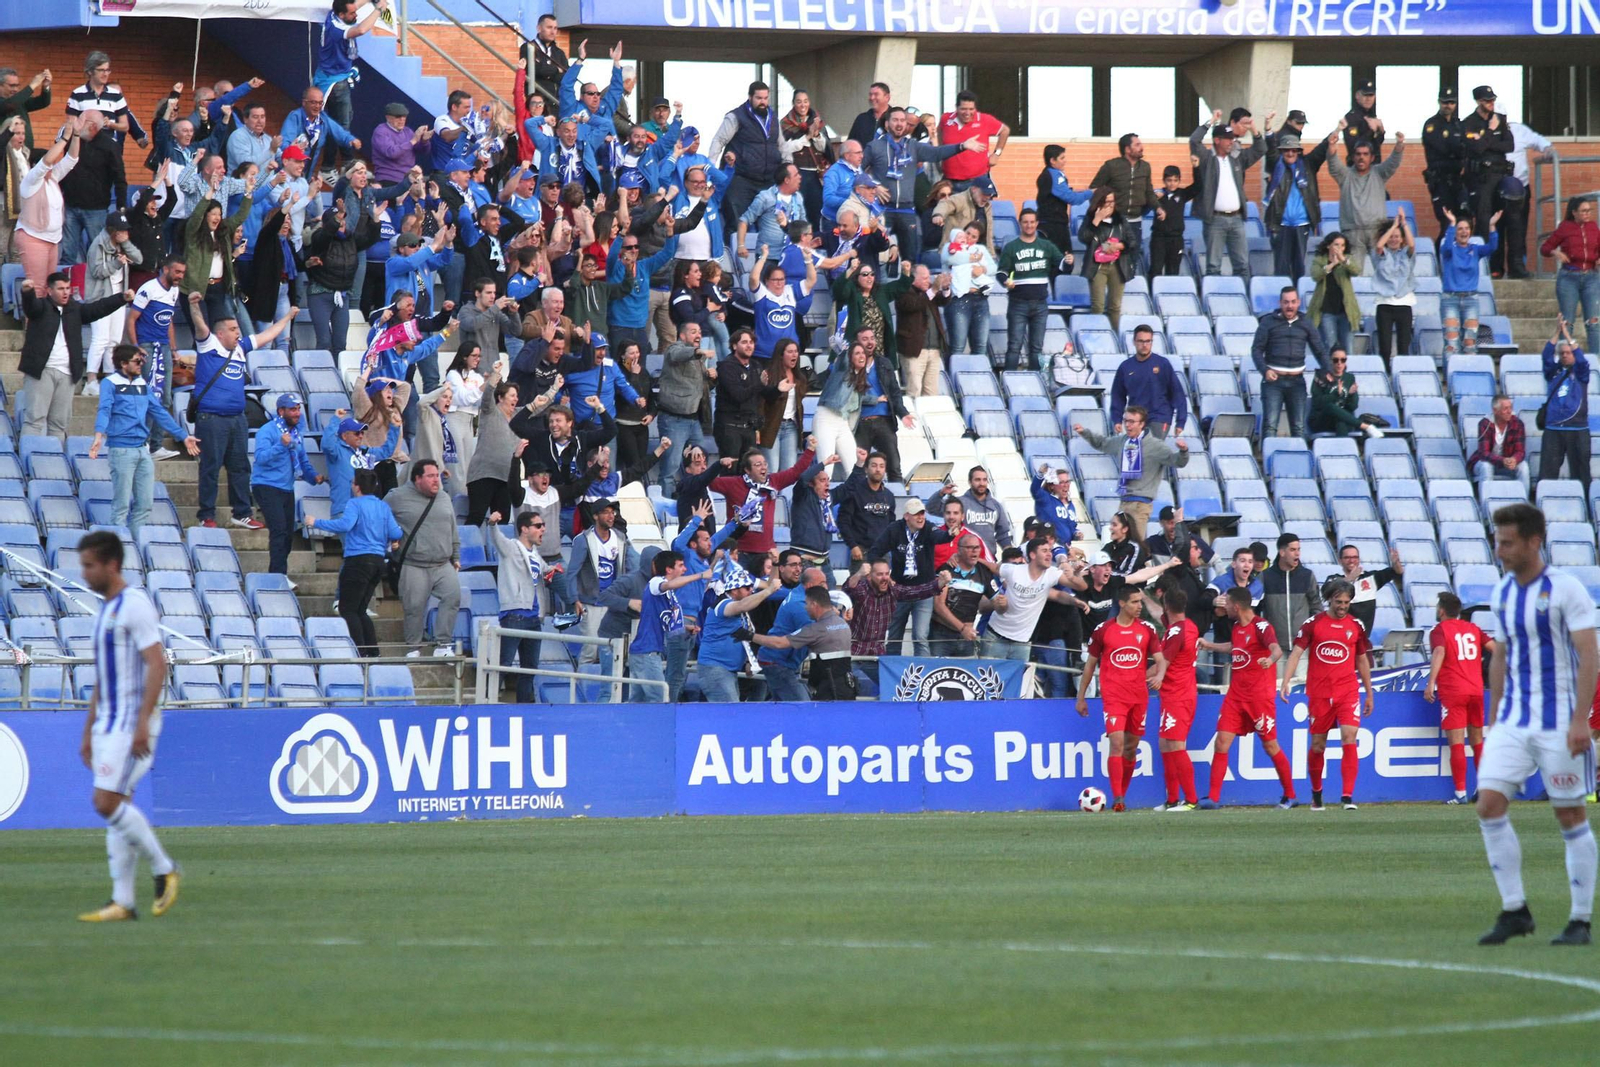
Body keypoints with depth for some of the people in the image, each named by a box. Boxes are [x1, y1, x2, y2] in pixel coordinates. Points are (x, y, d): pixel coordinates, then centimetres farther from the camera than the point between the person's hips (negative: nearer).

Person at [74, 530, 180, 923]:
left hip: (132, 724, -9)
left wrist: (143, 721, -24)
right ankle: (122, 902, 4)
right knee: (115, 807, 5)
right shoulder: (105, 611, 18)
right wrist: (89, 732, 21)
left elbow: (157, 664, -18)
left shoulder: (135, 605, -11)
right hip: (109, 724, 9)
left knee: (106, 802, -15)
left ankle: (164, 870, -3)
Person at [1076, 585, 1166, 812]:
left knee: (1131, 748, 8)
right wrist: (1081, 697, 10)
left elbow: (1160, 659, 5)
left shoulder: (1147, 629, 6)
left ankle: (1122, 796, 19)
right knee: (1116, 743, -16)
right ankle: (1117, 799, -20)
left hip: (1139, 696, 3)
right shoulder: (1103, 630, 1)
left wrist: (1159, 675, -19)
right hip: (1113, 697, -3)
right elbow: (1090, 664, 9)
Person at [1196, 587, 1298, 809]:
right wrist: (1210, 645, 43)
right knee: (1222, 742, -4)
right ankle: (1213, 798, -4)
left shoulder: (1261, 626, -14)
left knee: (1270, 745, 2)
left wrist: (1270, 659, -53)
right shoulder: (1237, 627, 11)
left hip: (1259, 696, -7)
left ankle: (1290, 795, 17)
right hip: (1236, 695, 7)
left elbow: (1276, 648, -32)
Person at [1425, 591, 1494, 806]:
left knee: (1457, 744, -7)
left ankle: (1461, 793, -12)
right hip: (1476, 690, 5)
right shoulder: (1472, 629, 14)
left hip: (1452, 692, -5)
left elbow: (1439, 653, -19)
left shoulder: (1439, 631, -2)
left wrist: (1431, 683, -26)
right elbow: (1493, 648, 8)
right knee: (1477, 742, 15)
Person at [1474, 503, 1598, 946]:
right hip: (1513, 721, 6)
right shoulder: (1502, 593, 9)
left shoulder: (1564, 589, -10)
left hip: (1558, 722, -6)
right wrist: (1494, 721, 16)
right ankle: (1514, 910, -2)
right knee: (1489, 802, -9)